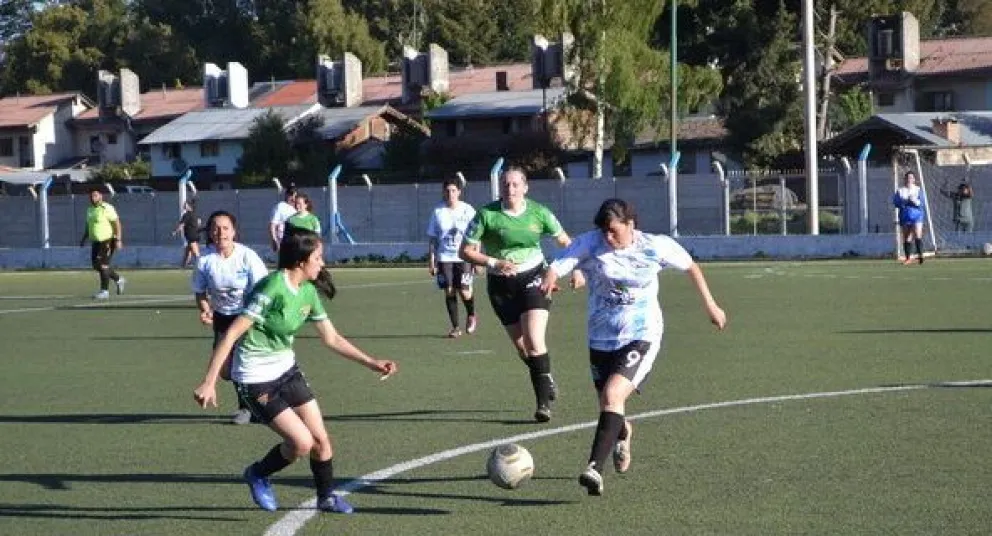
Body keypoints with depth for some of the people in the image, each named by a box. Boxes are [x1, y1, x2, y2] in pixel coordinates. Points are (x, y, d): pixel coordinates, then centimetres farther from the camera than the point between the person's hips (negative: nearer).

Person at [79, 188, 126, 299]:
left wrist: (118, 240, -21)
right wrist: (84, 238, 15)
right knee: (96, 265, 8)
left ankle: (104, 291, -4)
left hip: (107, 241, -8)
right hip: (96, 242, 8)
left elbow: (117, 224, -15)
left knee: (103, 265, -11)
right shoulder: (90, 209, 12)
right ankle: (118, 279, 26)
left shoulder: (107, 208, -13)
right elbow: (88, 226, 24)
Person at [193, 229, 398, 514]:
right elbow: (232, 334, -24)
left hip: (286, 370, 8)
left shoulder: (308, 292, 1)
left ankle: (326, 496, 28)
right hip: (255, 380, -8)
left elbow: (332, 338, 13)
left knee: (321, 438, 6)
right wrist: (208, 382, -26)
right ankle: (258, 475, 15)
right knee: (302, 442, -12)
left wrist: (373, 363, 8)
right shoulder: (273, 288, -24)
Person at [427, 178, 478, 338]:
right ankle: (455, 327, 10)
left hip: (464, 258, -2)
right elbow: (432, 238, 7)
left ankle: (471, 316, 21)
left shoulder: (468, 210, -1)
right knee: (449, 291, -2)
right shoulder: (438, 211, 3)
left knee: (464, 292, -10)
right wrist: (431, 261, 2)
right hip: (444, 258, 2)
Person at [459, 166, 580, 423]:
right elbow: (465, 251, -8)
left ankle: (544, 401, -11)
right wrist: (494, 263, -21)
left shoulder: (538, 212, -5)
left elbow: (564, 240, 10)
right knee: (521, 347, 8)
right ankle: (546, 379, 35)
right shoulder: (486, 214, -9)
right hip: (501, 285, 1)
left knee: (534, 342, -17)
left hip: (533, 278, -1)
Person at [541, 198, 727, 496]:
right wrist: (548, 279, -44)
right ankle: (622, 434, 54)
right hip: (602, 339, 3)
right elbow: (557, 266, -20)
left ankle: (595, 468, -30)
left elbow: (690, 267, 9)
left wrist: (710, 305, 15)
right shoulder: (590, 244, -8)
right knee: (608, 404, 16)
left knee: (612, 395, -24)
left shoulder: (656, 246, -7)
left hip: (641, 337, -3)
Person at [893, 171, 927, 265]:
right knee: (907, 238, 6)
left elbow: (923, 204, 0)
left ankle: (920, 255, -20)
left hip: (916, 216, -2)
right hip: (905, 217, 2)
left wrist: (916, 201, -18)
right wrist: (904, 201, -19)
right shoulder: (900, 190, 9)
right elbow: (896, 202, -2)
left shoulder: (918, 190, 6)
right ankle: (908, 258, 13)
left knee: (917, 235, -18)